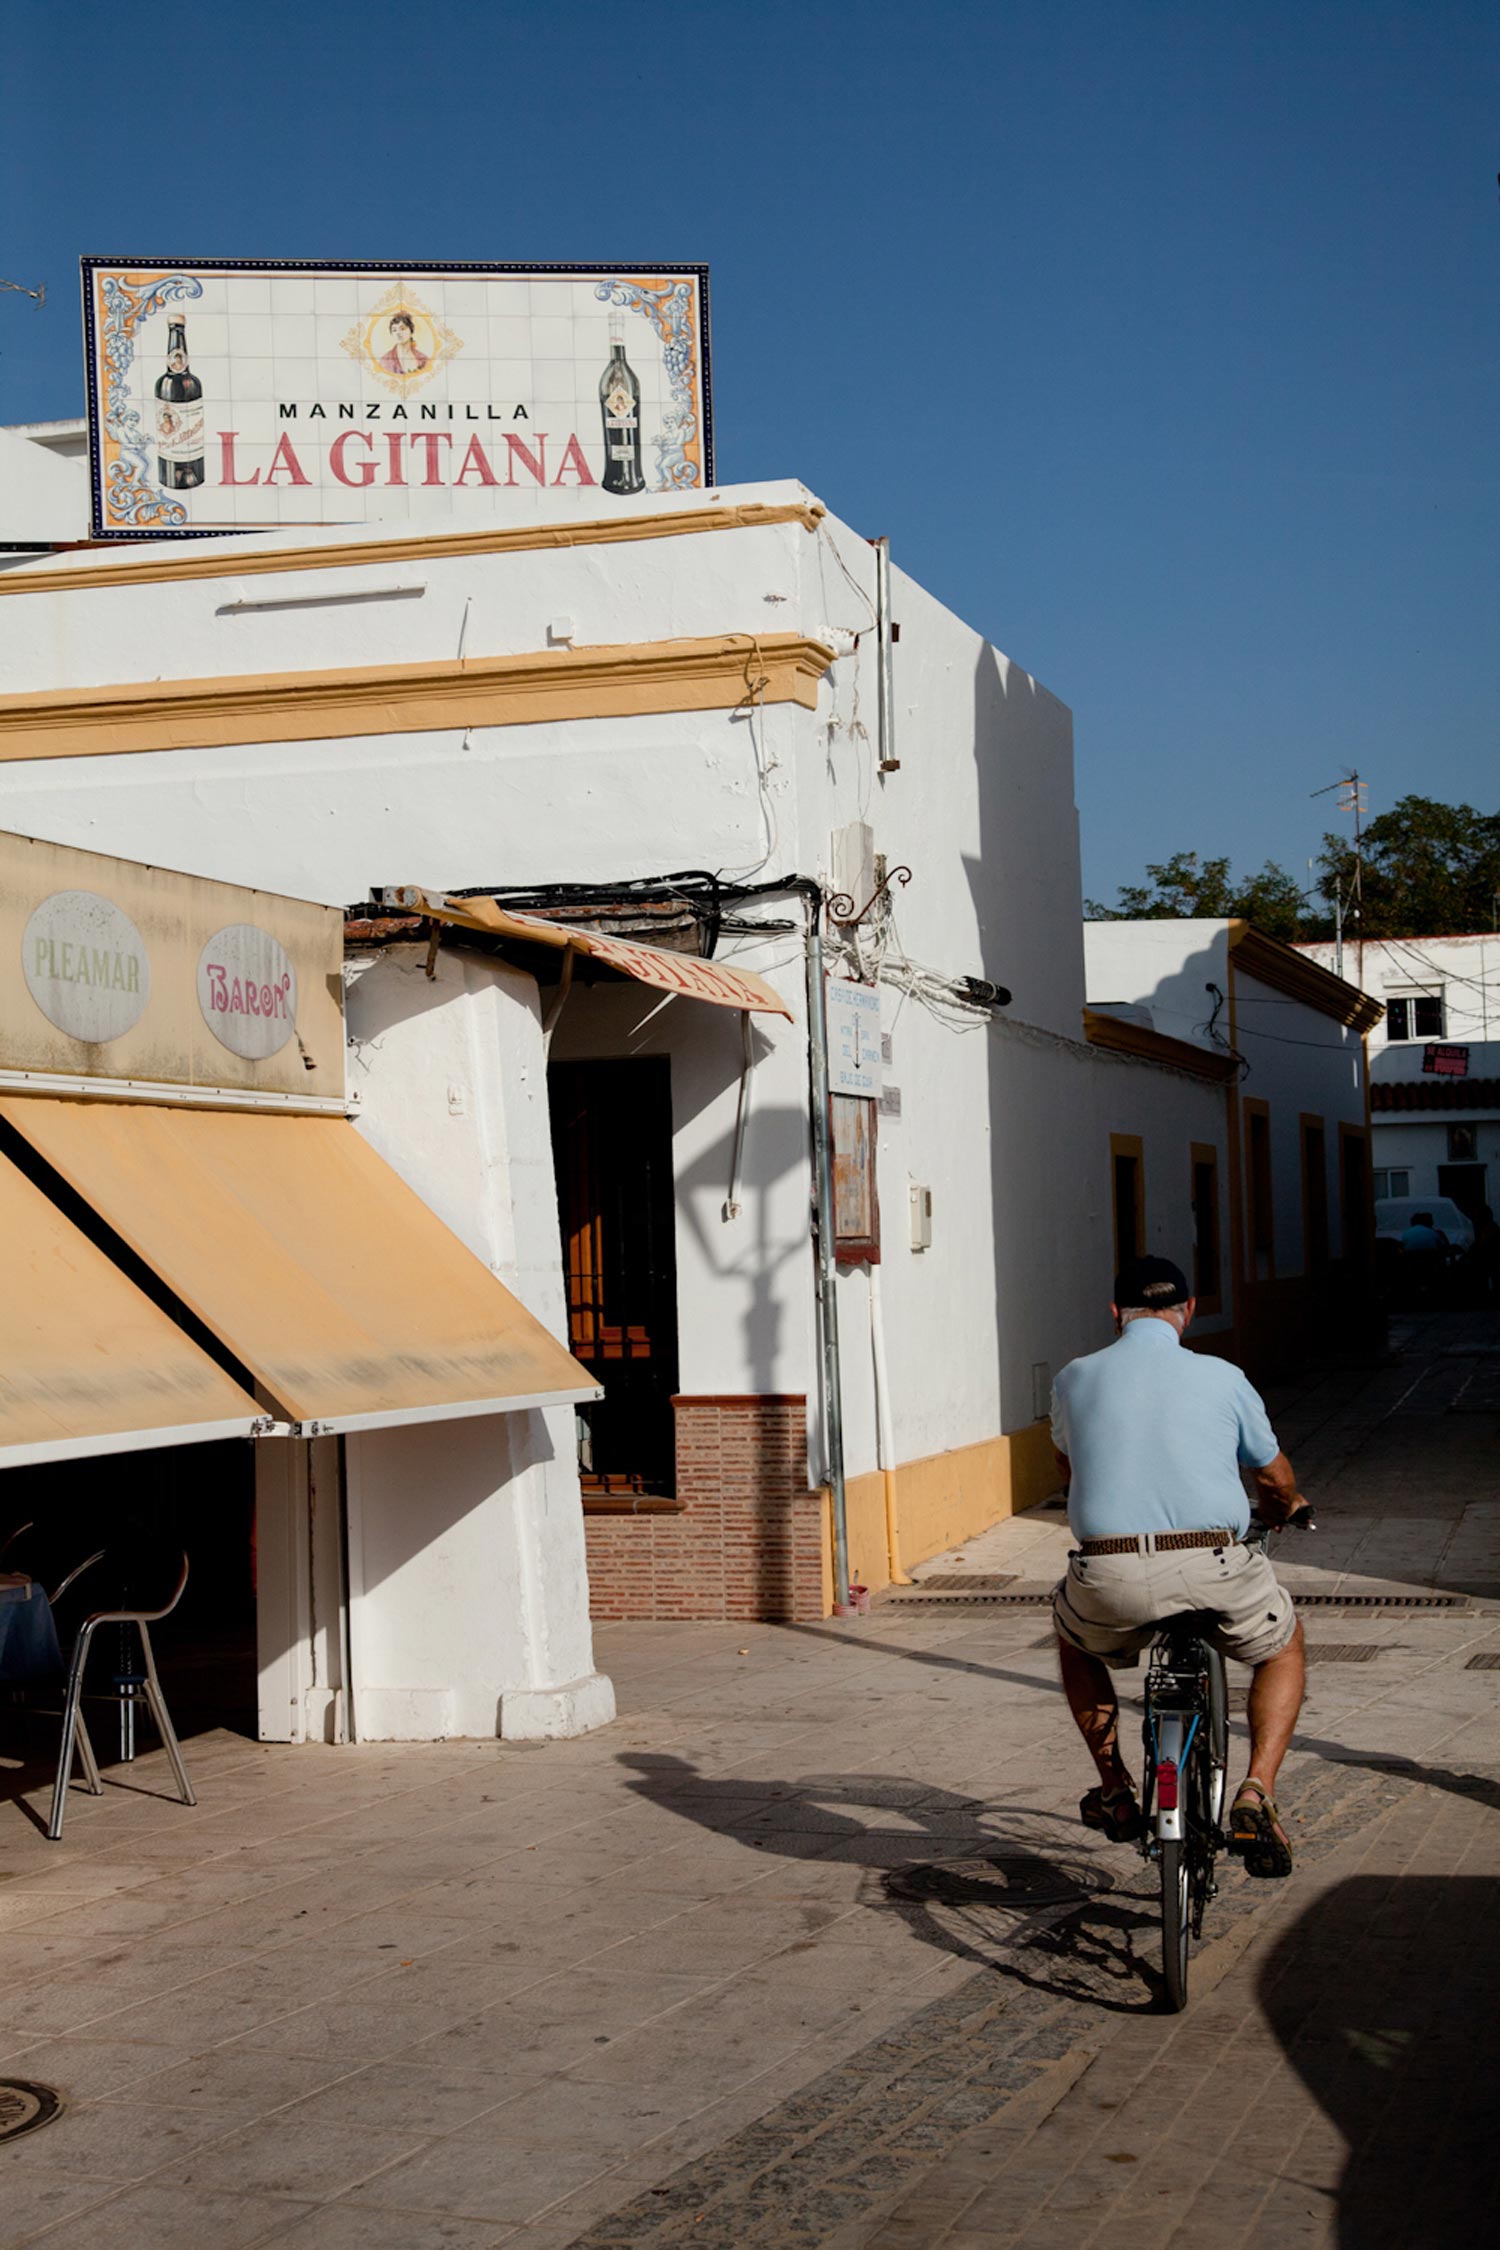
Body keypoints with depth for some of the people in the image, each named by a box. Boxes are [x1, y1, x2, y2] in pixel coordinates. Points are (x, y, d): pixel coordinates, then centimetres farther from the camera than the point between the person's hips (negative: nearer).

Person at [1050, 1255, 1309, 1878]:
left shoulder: (1074, 1380, 11)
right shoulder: (1222, 1378, 8)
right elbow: (1277, 1480, 22)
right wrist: (1286, 1509, 47)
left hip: (1110, 1578, 1)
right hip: (1214, 1569, -1)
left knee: (1071, 1630, 35)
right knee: (1283, 1646, 29)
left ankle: (1115, 1792, 31)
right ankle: (1256, 1796, 11)